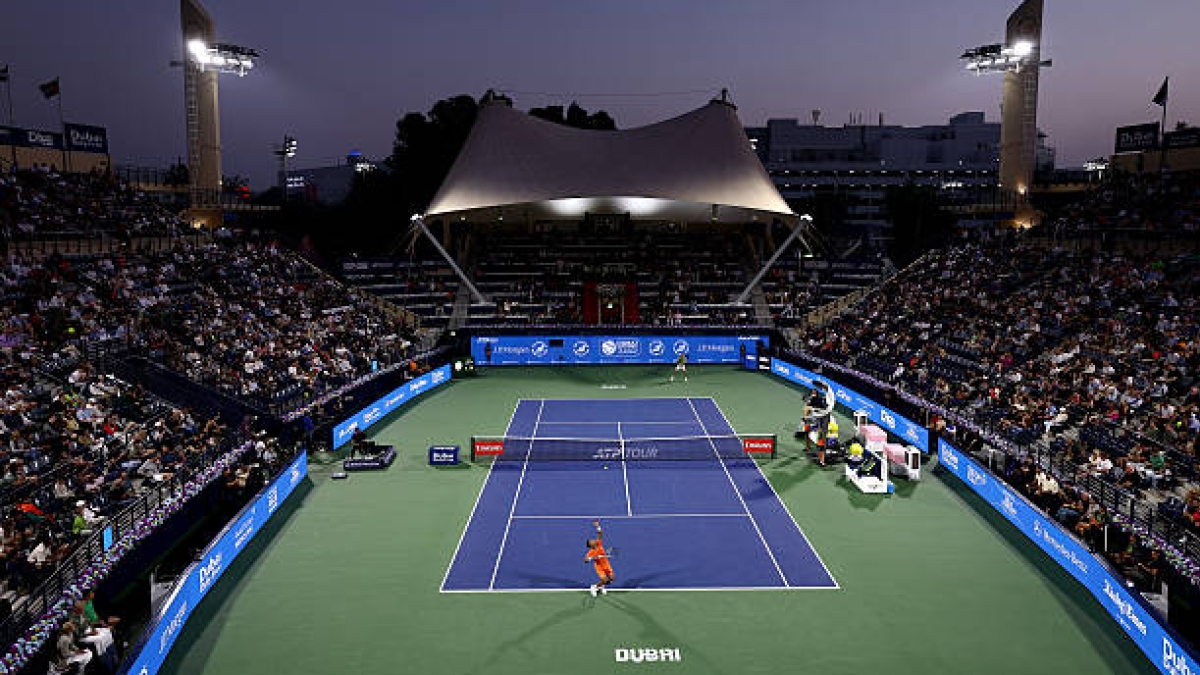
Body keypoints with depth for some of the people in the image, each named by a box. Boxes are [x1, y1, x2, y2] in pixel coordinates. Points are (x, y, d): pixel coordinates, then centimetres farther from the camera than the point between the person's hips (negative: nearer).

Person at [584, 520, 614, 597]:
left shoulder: (598, 543, -9)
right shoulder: (591, 552, -19)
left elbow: (600, 534, -11)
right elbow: (585, 560, -22)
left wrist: (598, 526, -25)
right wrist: (591, 558, -37)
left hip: (606, 564, 5)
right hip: (599, 566, -5)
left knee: (611, 578, 2)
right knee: (605, 580, -16)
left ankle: (601, 586, 30)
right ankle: (594, 587, 11)